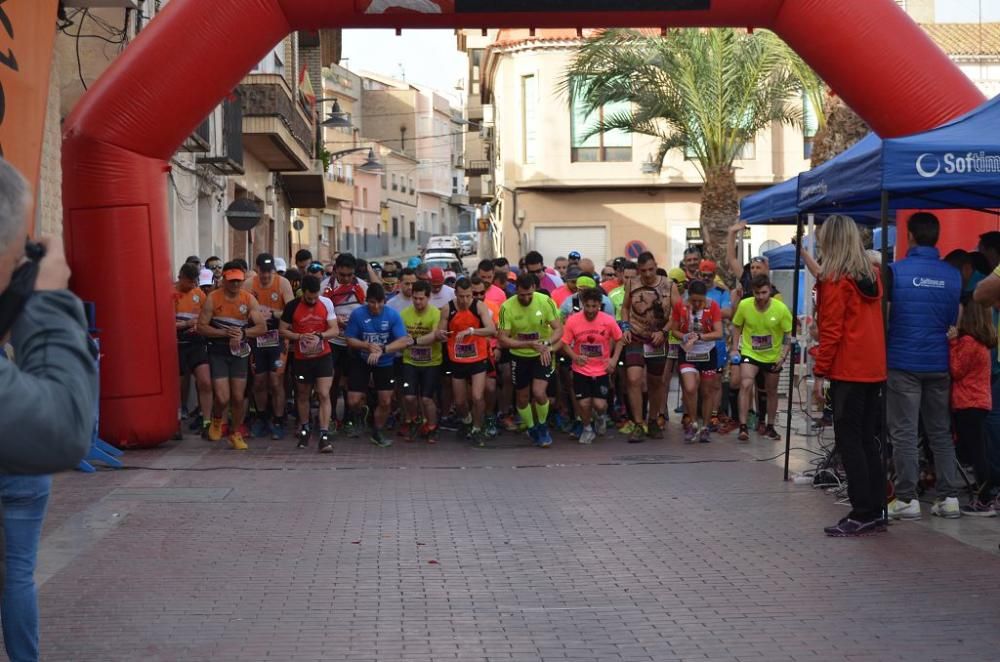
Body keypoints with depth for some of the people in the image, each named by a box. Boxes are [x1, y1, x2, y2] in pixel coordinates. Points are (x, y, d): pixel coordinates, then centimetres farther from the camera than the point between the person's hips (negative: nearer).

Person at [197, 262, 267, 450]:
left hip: (239, 352, 2)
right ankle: (217, 420, 22)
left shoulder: (249, 299, -1)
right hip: (218, 352, -2)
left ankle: (236, 433, 26)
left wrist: (243, 333, -20)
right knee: (222, 398, -12)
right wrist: (225, 332, -21)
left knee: (239, 397, 4)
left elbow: (262, 328, -4)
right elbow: (201, 327, -10)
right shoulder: (213, 298, -7)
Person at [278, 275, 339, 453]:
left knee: (324, 395, -12)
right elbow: (282, 330, 0)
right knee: (303, 395, 15)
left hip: (323, 356, -1)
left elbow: (335, 330, -2)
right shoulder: (292, 306, -6)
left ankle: (324, 436, -14)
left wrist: (320, 335, -21)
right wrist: (300, 336, -16)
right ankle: (305, 429, 35)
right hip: (301, 358, 1)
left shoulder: (326, 303, -4)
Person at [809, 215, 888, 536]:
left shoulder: (835, 280, -10)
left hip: (847, 371, -7)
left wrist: (820, 373, -9)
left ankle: (862, 514, -5)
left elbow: (831, 331, -13)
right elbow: (873, 322, 14)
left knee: (849, 441, -4)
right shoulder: (873, 275, 10)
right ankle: (875, 510, 15)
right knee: (867, 439, 12)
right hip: (874, 369, 7)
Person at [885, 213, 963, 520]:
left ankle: (907, 498, 0)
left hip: (903, 362, -4)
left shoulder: (895, 271, -9)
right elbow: (956, 321, 11)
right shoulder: (953, 275, 3)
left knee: (904, 433, 0)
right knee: (940, 432, 11)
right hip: (939, 364, 4)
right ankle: (949, 497, 11)